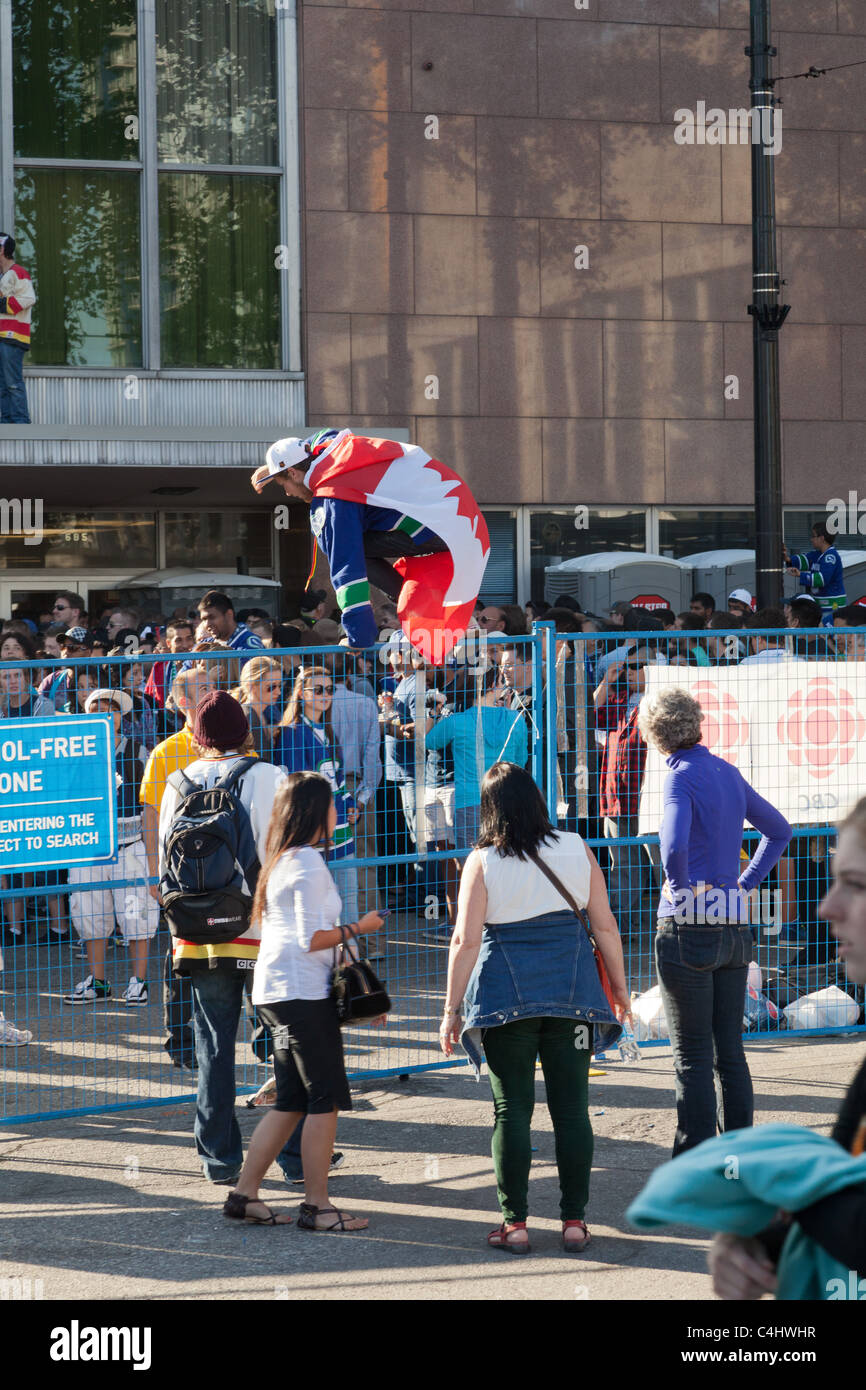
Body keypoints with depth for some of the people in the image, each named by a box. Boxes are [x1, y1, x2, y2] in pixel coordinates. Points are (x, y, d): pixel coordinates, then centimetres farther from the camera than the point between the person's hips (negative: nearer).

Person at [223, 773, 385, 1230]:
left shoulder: (280, 861, 14)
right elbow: (311, 938, -19)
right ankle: (316, 1206, -2)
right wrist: (360, 928, -7)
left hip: (275, 992, 9)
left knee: (292, 1102, 13)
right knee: (325, 1099, -4)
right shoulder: (309, 863, -14)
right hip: (304, 992, -9)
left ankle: (243, 1193, 12)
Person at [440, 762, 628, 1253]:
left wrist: (452, 1010, 0)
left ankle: (516, 1223, 6)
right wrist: (620, 990, 16)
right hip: (571, 987, 2)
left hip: (506, 991, -2)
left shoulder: (482, 862, -5)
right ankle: (575, 1220, 9)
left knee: (512, 1108, 5)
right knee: (572, 1106, 7)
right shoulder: (576, 850, 2)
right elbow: (606, 926, 5)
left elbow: (465, 942, -7)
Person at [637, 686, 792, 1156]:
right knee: (730, 1049, 13)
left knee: (692, 1055, -1)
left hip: (688, 927, -7)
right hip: (734, 926, 7)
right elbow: (778, 830, 22)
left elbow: (674, 847, -28)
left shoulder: (682, 777, -12)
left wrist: (679, 887, -10)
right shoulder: (729, 773, 10)